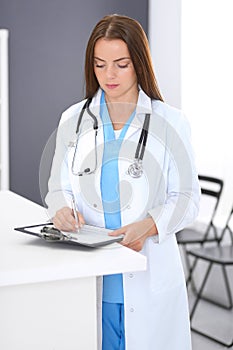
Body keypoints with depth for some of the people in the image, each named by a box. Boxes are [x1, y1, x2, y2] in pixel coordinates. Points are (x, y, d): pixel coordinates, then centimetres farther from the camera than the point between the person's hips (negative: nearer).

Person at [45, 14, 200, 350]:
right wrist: (62, 209, -12)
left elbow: (187, 198, -1)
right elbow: (58, 187, 11)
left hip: (149, 272, -1)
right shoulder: (73, 120, 6)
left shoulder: (171, 123, -1)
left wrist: (149, 225, -19)